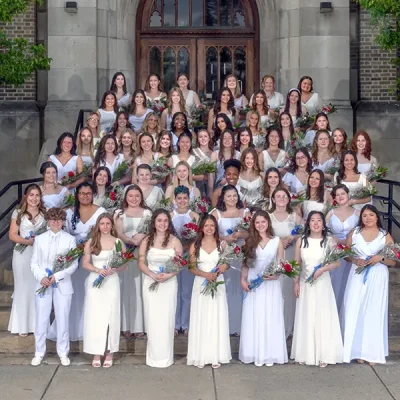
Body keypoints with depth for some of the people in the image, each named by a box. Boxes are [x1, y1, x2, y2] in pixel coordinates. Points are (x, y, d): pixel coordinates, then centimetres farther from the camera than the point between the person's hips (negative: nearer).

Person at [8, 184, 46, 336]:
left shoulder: (45, 213, 9)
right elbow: (12, 235, -3)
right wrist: (27, 241, -18)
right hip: (23, 255, -2)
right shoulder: (18, 213, 1)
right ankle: (23, 326, 10)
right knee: (23, 287, 4)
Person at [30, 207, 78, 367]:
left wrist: (57, 276, -13)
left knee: (63, 319, 3)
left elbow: (74, 264, -1)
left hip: (62, 284, -1)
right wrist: (41, 277, -12)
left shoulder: (70, 239, 4)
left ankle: (63, 353, 14)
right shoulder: (39, 239, 8)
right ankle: (39, 353, 15)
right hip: (43, 284, 1)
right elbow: (34, 262, 6)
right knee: (41, 319, 4)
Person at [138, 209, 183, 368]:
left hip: (169, 283, -1)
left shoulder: (174, 241, 0)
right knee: (152, 319, 2)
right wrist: (153, 275, -16)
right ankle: (154, 356, 12)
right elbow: (141, 262, 1)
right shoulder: (146, 241, 4)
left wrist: (168, 275, -17)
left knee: (166, 319, 0)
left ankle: (165, 357, 10)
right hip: (150, 283, 1)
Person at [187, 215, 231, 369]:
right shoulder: (195, 245, 2)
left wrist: (224, 267, -17)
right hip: (201, 285, 0)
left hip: (217, 284, 0)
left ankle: (216, 356, 9)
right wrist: (206, 274, -17)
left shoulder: (222, 244, 3)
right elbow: (191, 267, -1)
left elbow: (228, 264, 7)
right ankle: (201, 356, 6)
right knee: (201, 319, 1)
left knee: (217, 319, 2)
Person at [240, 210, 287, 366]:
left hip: (271, 285, -1)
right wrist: (243, 280, -6)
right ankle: (256, 354, 11)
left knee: (270, 319, 2)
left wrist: (275, 275, -15)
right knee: (254, 319, 3)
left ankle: (270, 355, 11)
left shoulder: (277, 241, 3)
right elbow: (245, 263, 6)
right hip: (253, 285, 1)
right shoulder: (250, 241, 6)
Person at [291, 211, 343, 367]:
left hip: (322, 283, -2)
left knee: (323, 317, 2)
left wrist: (322, 269, -19)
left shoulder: (329, 241, -4)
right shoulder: (301, 240, 1)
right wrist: (296, 283, 0)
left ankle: (323, 355, 9)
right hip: (305, 283, 2)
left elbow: (337, 262, -5)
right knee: (306, 318, 8)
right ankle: (305, 354, 16)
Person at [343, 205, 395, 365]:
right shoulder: (354, 232, 7)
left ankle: (372, 352, 7)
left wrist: (380, 258, -14)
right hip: (358, 277, 1)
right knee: (355, 312, -2)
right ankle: (358, 351, 6)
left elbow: (393, 261, 4)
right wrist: (355, 260, -9)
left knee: (374, 313, 0)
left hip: (377, 278, -1)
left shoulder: (385, 235, 4)